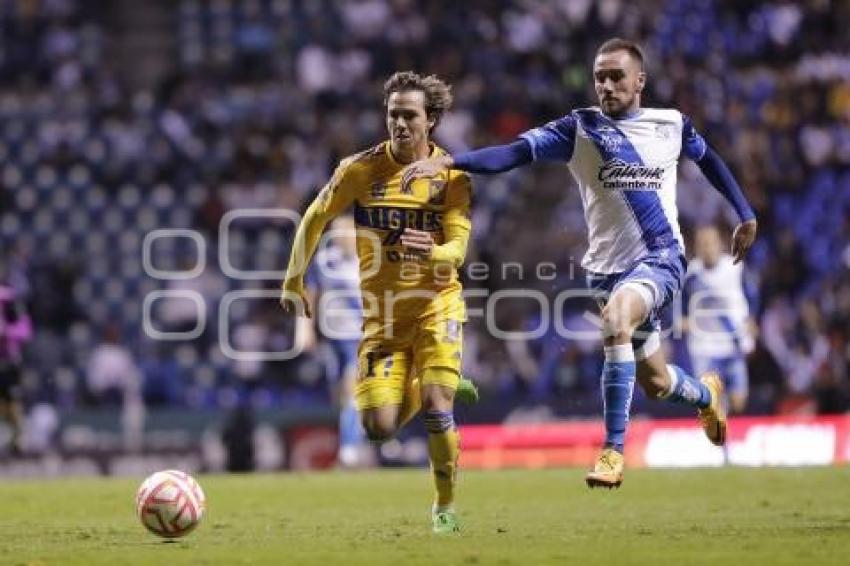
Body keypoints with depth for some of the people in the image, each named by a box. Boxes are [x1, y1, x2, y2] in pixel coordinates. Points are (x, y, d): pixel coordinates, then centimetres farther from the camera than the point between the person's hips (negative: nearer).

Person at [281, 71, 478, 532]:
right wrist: (293, 282, 5)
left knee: (436, 404, -17)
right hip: (382, 312, 1)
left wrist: (432, 252, -34)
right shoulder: (361, 169, -6)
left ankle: (446, 507, 4)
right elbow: (315, 219, 5)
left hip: (435, 303, -1)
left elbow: (458, 247, -11)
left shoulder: (452, 175, -5)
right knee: (380, 428, -7)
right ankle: (433, 386, 28)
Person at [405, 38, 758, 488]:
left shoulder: (672, 125, 1)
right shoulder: (580, 128, -5)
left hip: (661, 257, -2)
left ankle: (613, 451, -29)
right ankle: (706, 393, 52)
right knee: (655, 383, 13)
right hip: (608, 266, 2)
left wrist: (746, 215, 25)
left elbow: (707, 159, 23)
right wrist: (450, 160, -33)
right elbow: (516, 151, -18)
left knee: (615, 317, -34)